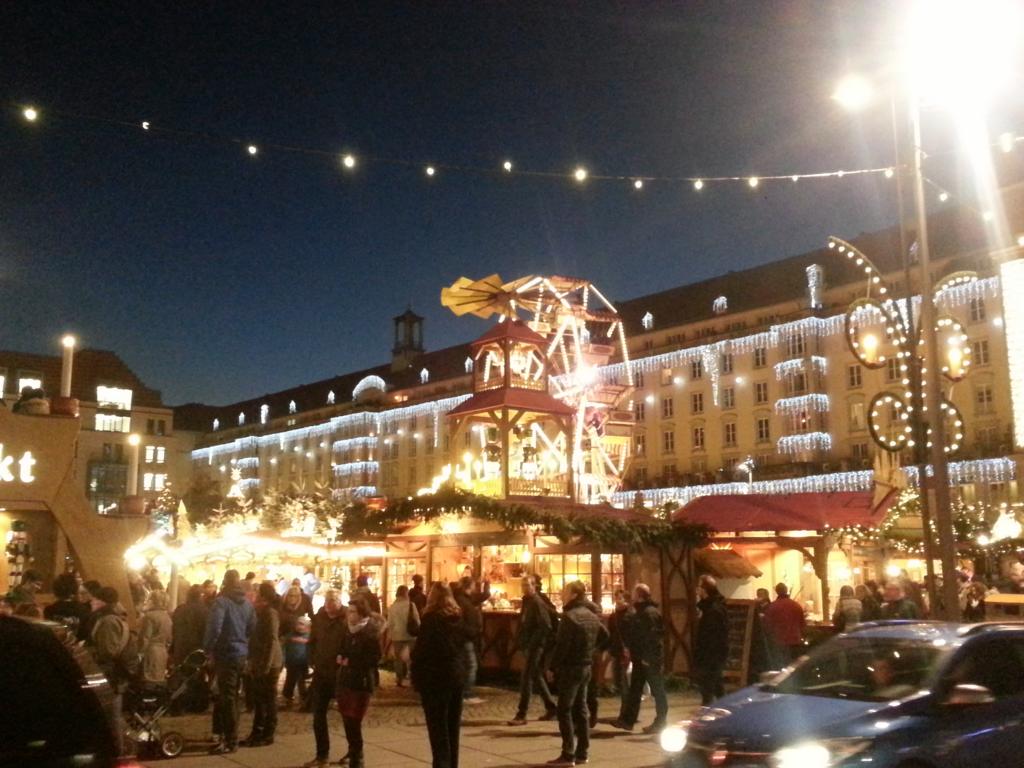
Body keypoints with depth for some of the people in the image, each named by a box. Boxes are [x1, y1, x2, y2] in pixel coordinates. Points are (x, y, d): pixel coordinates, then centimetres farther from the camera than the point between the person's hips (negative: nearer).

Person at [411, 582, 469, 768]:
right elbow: (464, 642, 11)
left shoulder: (431, 619, -14)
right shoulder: (459, 618, 6)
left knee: (438, 729, -1)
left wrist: (416, 677, -5)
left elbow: (420, 650, -14)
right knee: (452, 727, 15)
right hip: (456, 676, 7)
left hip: (435, 678, -6)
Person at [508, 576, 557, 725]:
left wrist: (532, 643, -22)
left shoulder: (537, 603, -15)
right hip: (528, 645, 10)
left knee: (526, 678, -8)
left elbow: (545, 626, -22)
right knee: (536, 677, 15)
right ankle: (551, 708, 26)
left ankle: (521, 715, -5)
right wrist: (521, 640, 11)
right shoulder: (526, 602, 14)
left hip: (535, 646, -10)